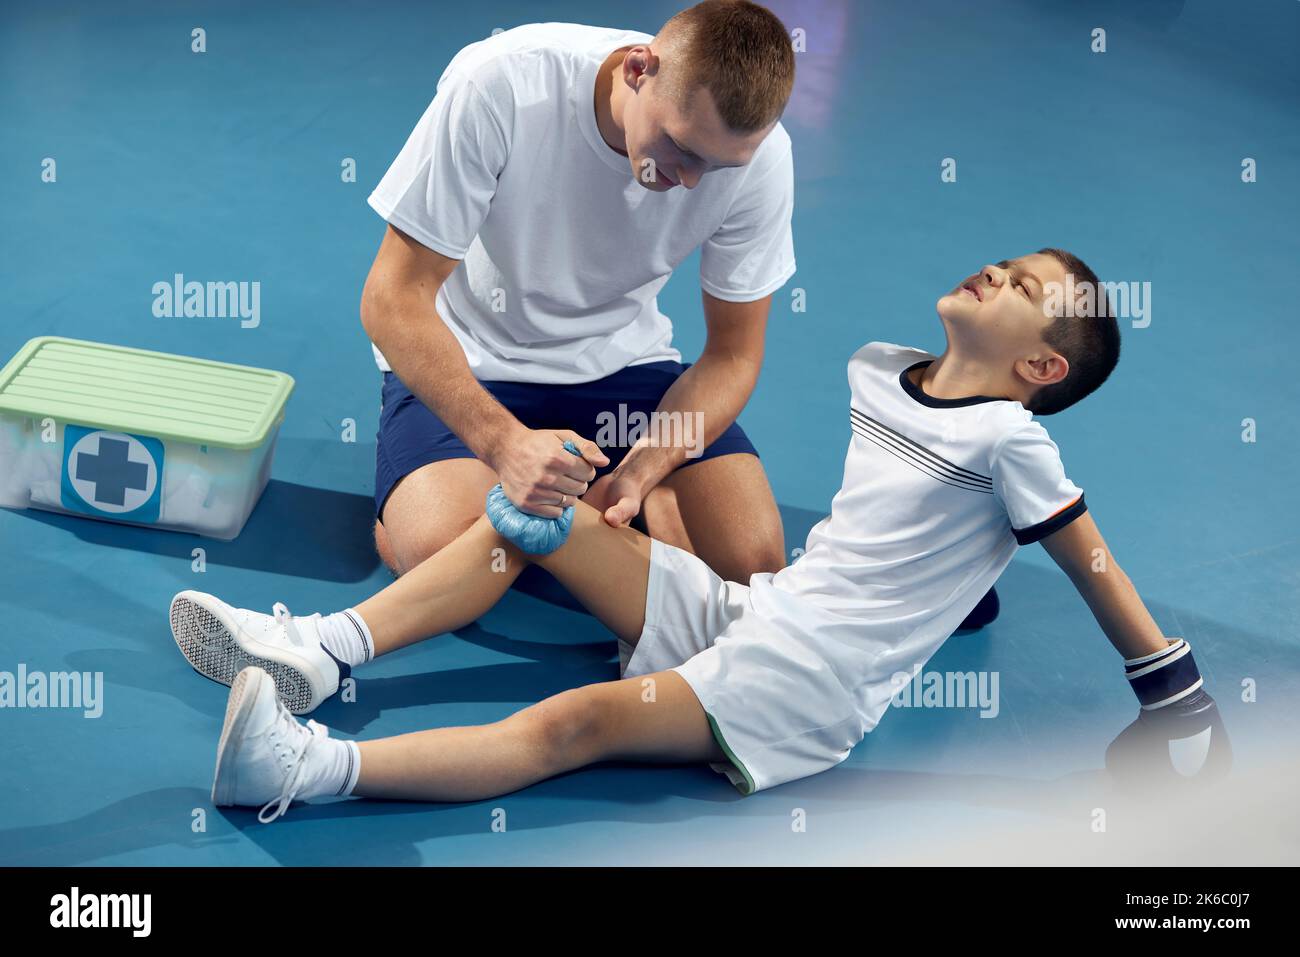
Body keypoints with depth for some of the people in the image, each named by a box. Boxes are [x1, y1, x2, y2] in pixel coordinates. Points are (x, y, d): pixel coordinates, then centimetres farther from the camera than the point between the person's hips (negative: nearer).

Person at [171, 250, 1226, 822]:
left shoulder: (1008, 440, -3)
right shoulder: (881, 369, 16)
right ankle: (321, 653, -9)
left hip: (809, 684, -8)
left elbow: (1088, 556, 1)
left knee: (576, 723, -27)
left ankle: (309, 768, -40)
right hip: (744, 608, 8)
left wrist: (1172, 686, 5)